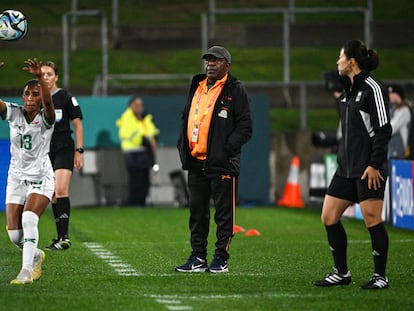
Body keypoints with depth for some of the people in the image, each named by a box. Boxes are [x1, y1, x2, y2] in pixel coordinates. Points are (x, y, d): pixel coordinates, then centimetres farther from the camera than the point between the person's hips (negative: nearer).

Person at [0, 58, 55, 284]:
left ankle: (27, 269, -24)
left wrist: (40, 78, -52)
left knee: (29, 219, -26)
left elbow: (48, 102, -34)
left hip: (41, 178, -4)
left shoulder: (45, 118, -12)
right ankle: (35, 256, 29)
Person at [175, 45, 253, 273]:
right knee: (197, 212, 10)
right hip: (196, 162, 7)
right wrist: (183, 146, 10)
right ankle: (198, 258, 16)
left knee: (224, 212, 0)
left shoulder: (235, 90, -3)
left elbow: (245, 127, -8)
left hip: (222, 163, -7)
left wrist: (227, 148, -18)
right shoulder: (197, 87, 16)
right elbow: (186, 119, 24)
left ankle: (221, 258, 6)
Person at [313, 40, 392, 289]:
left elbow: (384, 129, -15)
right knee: (329, 217, 5)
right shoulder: (350, 89, 15)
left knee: (372, 220, -6)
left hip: (369, 169, -9)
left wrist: (374, 165, -18)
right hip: (347, 166, 9)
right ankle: (342, 273, 14)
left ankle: (381, 276, 4)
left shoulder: (372, 89, -12)